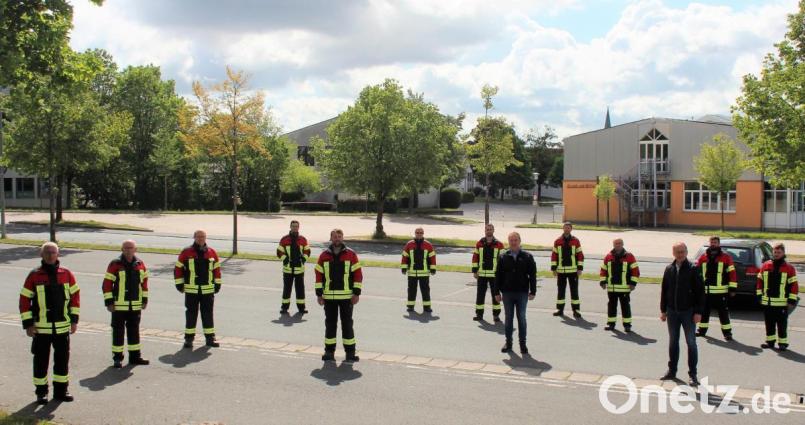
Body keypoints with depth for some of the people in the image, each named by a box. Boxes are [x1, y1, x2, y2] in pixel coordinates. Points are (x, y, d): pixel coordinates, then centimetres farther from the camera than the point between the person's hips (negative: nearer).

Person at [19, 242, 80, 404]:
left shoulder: (67, 274, 2)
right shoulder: (34, 276, -4)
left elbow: (75, 296, 8)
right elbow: (24, 299, -2)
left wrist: (74, 320, 4)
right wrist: (27, 324, -6)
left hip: (63, 326, 2)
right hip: (41, 327, -2)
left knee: (62, 358, 9)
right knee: (41, 360, 6)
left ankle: (61, 390, 22)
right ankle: (41, 392, 18)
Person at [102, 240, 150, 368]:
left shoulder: (140, 265, 5)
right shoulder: (115, 265, -9)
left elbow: (144, 283, 14)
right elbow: (106, 284, -7)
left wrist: (145, 300, 12)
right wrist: (109, 302, -10)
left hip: (135, 306, 4)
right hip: (119, 306, -4)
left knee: (134, 331, 13)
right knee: (118, 332, 4)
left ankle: (135, 356, 23)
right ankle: (117, 358, 13)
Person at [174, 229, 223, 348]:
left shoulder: (212, 253, 5)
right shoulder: (186, 252, -2)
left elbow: (217, 268, 12)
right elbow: (178, 268, 2)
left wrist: (217, 284, 9)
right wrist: (179, 284, 0)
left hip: (208, 290, 2)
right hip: (191, 290, -2)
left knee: (208, 313, 7)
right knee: (191, 314, 6)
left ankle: (210, 337, 14)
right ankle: (189, 338, 15)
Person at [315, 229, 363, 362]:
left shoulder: (351, 255, 0)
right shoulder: (324, 256, 4)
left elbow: (358, 274, -1)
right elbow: (319, 275, 6)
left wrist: (356, 293, -6)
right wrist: (319, 294, 1)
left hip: (346, 296, -2)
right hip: (329, 296, 2)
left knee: (347, 324, 4)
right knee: (330, 324, 9)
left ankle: (350, 352, 11)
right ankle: (329, 351, 18)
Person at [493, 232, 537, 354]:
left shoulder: (527, 257, 0)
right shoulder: (503, 257, 2)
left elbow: (532, 275, 0)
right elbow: (498, 276, 4)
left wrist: (533, 292, -5)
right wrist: (497, 292, 0)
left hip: (522, 293, -1)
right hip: (507, 293, 1)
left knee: (521, 318, 4)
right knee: (508, 318, 9)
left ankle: (522, 343, 13)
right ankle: (508, 342, 18)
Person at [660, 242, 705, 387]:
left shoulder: (693, 270, -8)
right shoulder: (669, 269, 5)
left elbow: (700, 292, -8)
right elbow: (664, 291, 10)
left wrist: (698, 312, -13)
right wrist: (663, 310, 8)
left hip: (688, 311, -4)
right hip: (672, 311, 4)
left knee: (691, 342, 1)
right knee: (673, 342, 12)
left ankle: (693, 374, 8)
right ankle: (672, 371, 22)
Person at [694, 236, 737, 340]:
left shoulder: (726, 257, -1)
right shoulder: (703, 257, 8)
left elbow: (732, 273, -4)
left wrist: (732, 288, -8)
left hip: (720, 291, -4)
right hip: (705, 291, 4)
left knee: (723, 313, 0)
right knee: (704, 311, 13)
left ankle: (727, 332, 7)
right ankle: (702, 329, 25)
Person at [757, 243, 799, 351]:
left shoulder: (789, 268, -3)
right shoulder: (765, 266, 6)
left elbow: (794, 285, -3)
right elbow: (760, 281, 12)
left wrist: (792, 300, -7)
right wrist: (759, 295, 9)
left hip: (782, 303, -3)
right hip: (767, 302, 4)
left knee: (782, 324, 3)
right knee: (769, 324, 12)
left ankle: (782, 343, 11)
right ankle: (770, 341, 23)